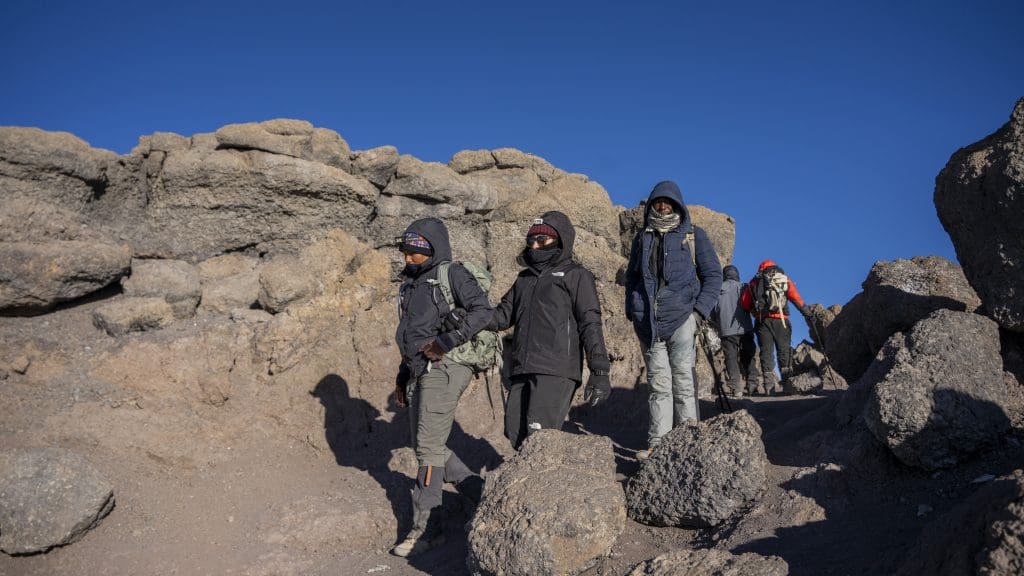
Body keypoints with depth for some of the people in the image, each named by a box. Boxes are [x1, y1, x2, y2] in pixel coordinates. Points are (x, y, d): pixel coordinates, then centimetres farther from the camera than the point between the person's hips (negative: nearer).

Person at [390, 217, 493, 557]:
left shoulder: (451, 274, -4)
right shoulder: (411, 283, 20)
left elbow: (483, 310, -17)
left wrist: (445, 342, -20)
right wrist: (402, 377, 23)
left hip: (443, 370, -9)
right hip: (419, 373, 9)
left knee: (428, 447, -8)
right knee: (424, 446, 11)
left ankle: (426, 529, 0)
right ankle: (482, 492, 24)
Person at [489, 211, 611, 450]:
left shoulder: (575, 276, 5)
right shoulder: (525, 278, 25)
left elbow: (590, 324, -3)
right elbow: (504, 314, 20)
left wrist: (599, 371, -12)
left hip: (556, 372, -7)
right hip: (521, 372, 7)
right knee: (515, 434, 3)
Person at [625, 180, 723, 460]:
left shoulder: (693, 235, 8)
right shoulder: (642, 237, 18)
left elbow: (713, 275, 7)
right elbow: (631, 276, 25)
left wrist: (699, 310, -6)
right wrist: (633, 311, 11)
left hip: (680, 317, -3)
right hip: (648, 322, 3)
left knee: (683, 379, -7)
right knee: (658, 381, 1)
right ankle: (657, 443, 1)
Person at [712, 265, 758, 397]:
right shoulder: (743, 288, 2)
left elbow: (712, 312, 6)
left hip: (726, 330, 0)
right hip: (744, 329, 0)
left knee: (731, 358, 1)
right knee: (748, 357, 10)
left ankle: (736, 388, -7)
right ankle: (751, 383, 3)